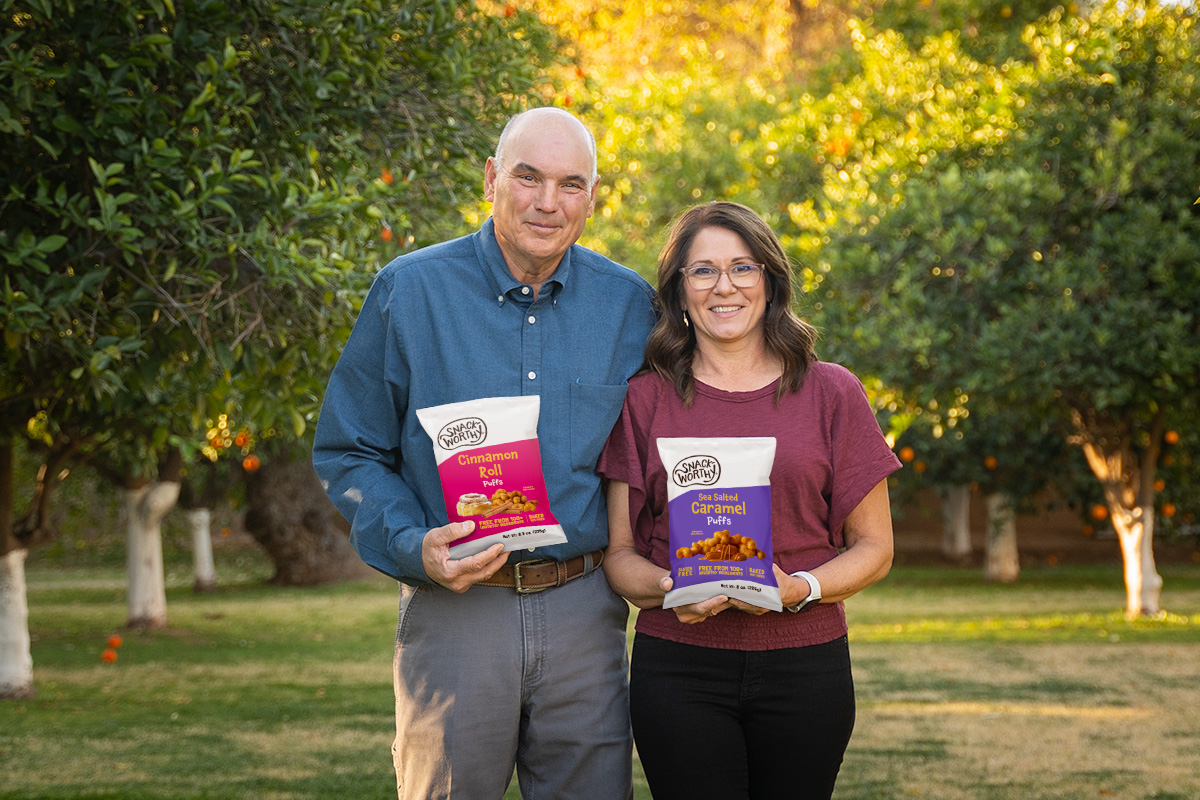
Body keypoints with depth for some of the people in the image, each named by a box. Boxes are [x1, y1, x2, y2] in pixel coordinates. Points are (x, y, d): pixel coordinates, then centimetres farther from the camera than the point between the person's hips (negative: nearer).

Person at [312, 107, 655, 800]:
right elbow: (347, 452, 2)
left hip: (583, 614, 2)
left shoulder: (630, 305, 6)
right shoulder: (409, 291, 0)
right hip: (455, 608, -2)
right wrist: (413, 547, -14)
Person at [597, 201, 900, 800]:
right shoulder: (645, 400, 5)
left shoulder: (831, 393, 5)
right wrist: (668, 588, -14)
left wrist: (800, 588, -12)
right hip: (678, 667, 0)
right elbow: (618, 552, 7)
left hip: (805, 666, 0)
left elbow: (873, 548, 6)